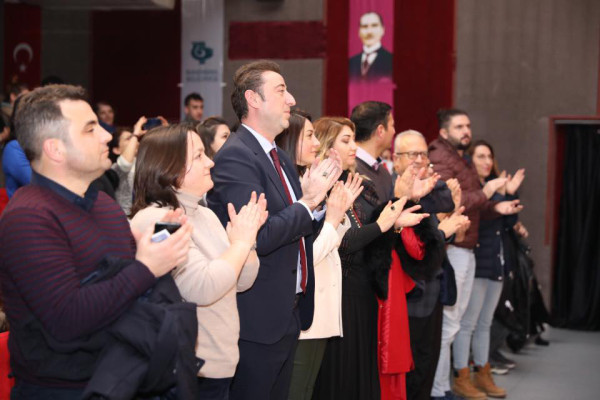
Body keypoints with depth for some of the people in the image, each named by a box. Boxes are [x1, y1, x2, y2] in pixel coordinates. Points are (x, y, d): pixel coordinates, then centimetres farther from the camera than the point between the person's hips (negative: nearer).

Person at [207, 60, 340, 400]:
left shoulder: (281, 158, 13)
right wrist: (308, 201, -15)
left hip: (288, 314, 9)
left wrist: (315, 196, -2)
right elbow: (259, 237, -26)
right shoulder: (236, 156, -17)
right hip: (259, 318, -9)